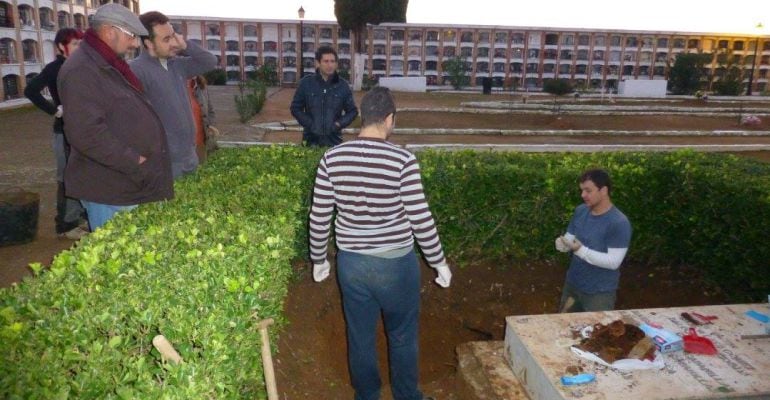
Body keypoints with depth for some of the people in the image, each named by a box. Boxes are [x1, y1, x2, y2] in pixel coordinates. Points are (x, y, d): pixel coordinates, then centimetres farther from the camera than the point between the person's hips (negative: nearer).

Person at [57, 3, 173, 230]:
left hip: (128, 184, 10)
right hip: (108, 189, -10)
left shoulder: (111, 67, 15)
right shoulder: (81, 71, -18)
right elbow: (87, 134, -26)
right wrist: (135, 162, -21)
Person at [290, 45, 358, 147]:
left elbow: (352, 111, 9)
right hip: (311, 139, 0)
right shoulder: (306, 83, 2)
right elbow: (295, 108, 7)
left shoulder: (342, 85, 4)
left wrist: (338, 124, -7)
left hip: (334, 140, 1)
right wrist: (309, 124, -7)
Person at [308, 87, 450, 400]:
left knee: (360, 336, 20)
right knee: (402, 336, 19)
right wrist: (439, 263, -1)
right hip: (396, 263, -3)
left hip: (351, 262, 3)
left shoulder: (332, 158, -8)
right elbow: (421, 220, -15)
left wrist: (318, 259, 12)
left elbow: (319, 217, -2)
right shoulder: (402, 160, -18)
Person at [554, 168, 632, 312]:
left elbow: (613, 262, -24)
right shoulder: (580, 211, -1)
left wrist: (581, 250, -31)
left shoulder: (619, 223, -21)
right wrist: (562, 243, -18)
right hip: (572, 285, 6)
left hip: (599, 293, -6)